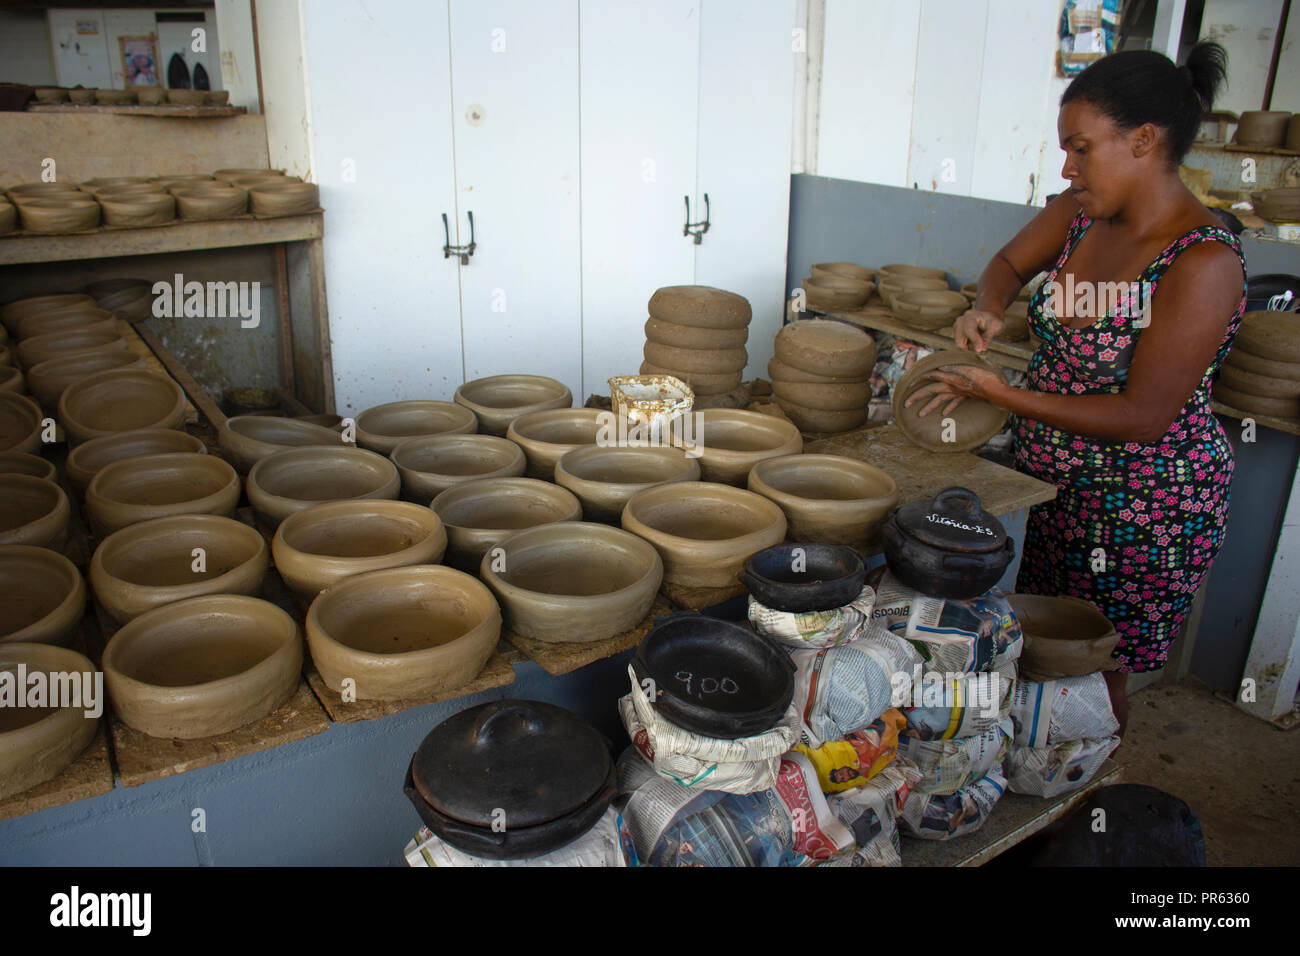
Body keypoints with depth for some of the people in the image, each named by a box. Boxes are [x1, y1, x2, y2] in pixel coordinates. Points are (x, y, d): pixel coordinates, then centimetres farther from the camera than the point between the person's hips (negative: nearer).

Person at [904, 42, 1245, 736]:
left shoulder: (1204, 262, -24)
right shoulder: (1083, 211, -3)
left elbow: (1144, 416, -25)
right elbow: (1011, 263, 15)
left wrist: (1003, 396, -24)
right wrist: (987, 308, -8)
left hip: (1143, 512, -7)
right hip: (1059, 490, 7)